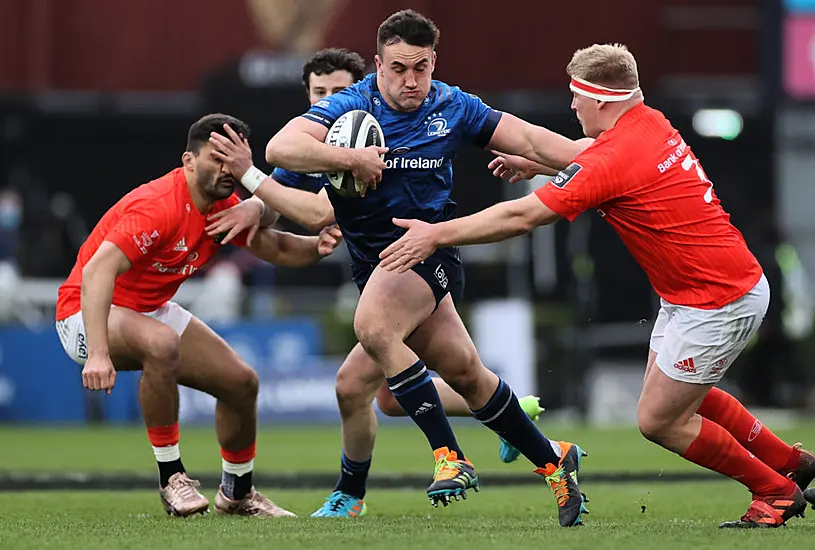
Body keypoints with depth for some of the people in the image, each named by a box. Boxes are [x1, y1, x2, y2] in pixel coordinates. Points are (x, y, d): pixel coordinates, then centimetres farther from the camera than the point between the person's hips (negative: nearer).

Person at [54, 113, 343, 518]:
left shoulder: (225, 207, -4)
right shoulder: (157, 207, -31)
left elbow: (274, 249, 11)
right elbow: (97, 272, -40)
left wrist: (317, 246, -14)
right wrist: (98, 354, -50)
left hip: (152, 310, 9)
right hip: (89, 311, -9)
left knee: (241, 382, 5)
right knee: (162, 343, -39)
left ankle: (237, 493, 28)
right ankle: (171, 478, -25)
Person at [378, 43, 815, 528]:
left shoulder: (613, 160, -24)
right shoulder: (649, 123, 3)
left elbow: (522, 217, -20)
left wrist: (437, 235, -13)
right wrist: (530, 161, 35)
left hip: (718, 302, -10)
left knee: (657, 420, 0)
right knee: (682, 395, 24)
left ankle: (776, 492, 14)